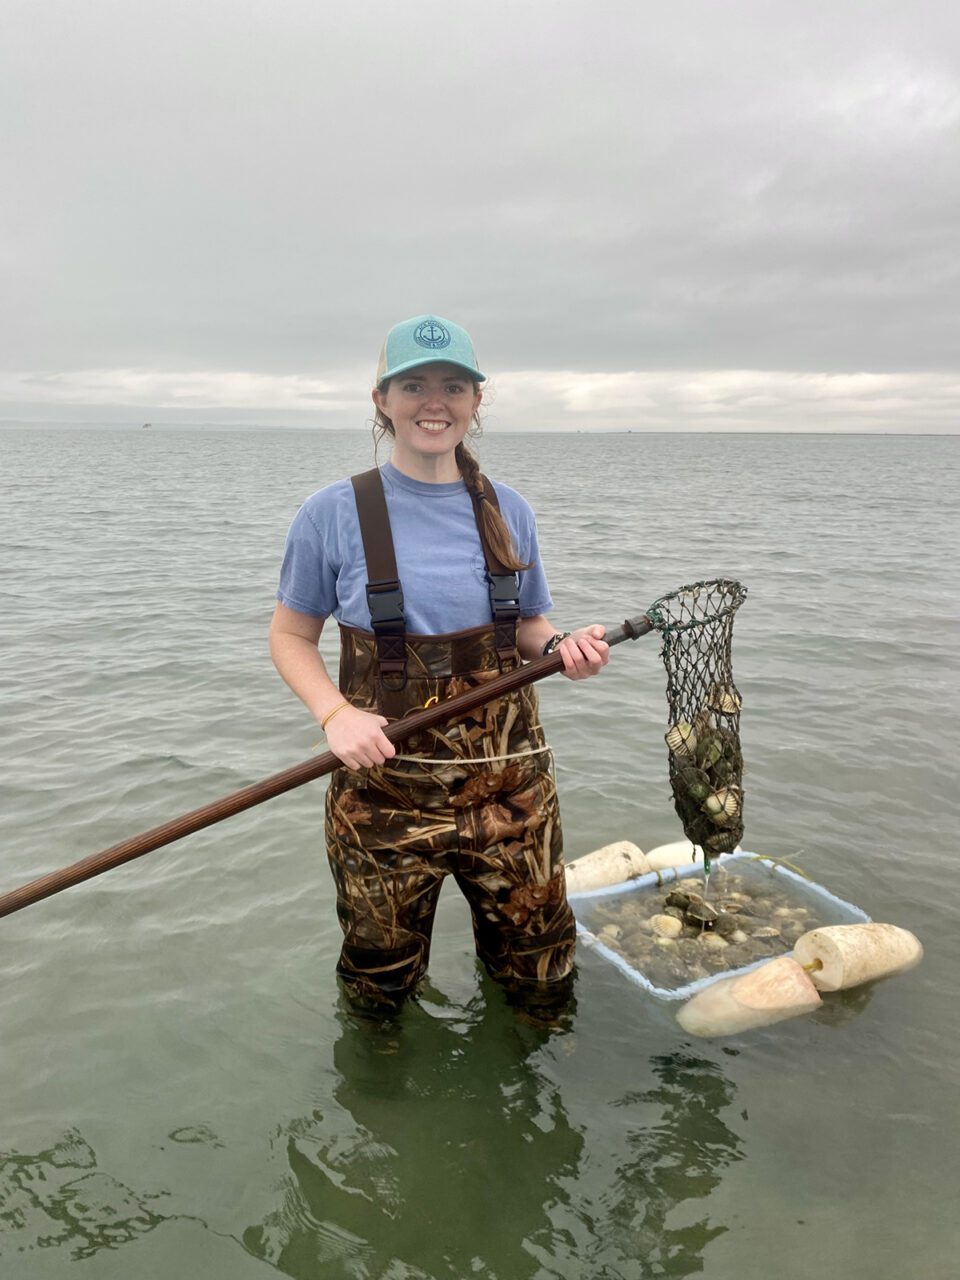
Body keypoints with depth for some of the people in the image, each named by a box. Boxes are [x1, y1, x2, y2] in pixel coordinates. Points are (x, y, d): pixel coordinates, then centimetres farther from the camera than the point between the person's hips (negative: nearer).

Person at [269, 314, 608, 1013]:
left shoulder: (508, 510, 3)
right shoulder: (334, 514, -6)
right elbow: (292, 636, 1)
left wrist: (563, 646, -9)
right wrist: (336, 713, -17)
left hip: (510, 781, 3)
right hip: (383, 785, -2)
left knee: (542, 979, 12)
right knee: (381, 990, 15)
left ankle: (501, 961, 47)